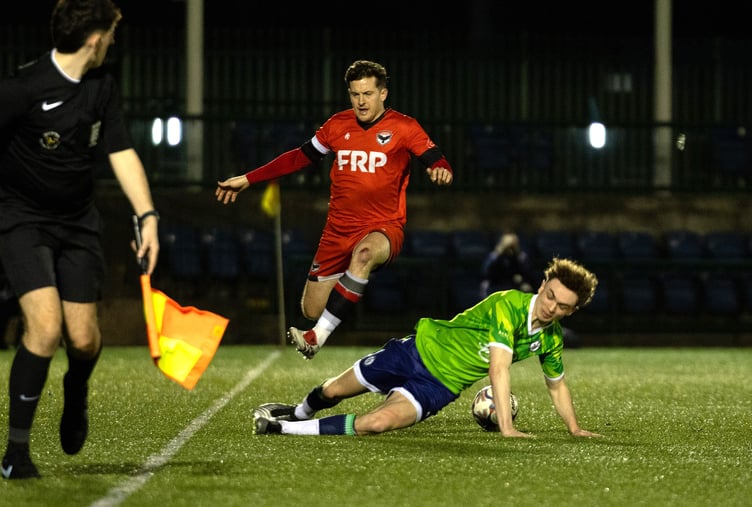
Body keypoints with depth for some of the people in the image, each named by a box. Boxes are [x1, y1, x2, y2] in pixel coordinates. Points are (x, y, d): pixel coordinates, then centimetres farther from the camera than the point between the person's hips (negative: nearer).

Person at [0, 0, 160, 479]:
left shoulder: (102, 86, 2)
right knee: (46, 325, -22)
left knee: (83, 339, 0)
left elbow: (122, 153, 2)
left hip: (78, 220, 6)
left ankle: (76, 390, 39)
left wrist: (148, 216, -9)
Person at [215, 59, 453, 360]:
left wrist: (441, 172, -35)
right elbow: (300, 157, 18)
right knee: (311, 311, 2)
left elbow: (437, 162, -9)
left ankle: (318, 336, -44)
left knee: (364, 253, -42)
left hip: (384, 227, -5)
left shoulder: (403, 128, -3)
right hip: (338, 230, 5)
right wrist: (247, 180, 18)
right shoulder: (338, 125, 8)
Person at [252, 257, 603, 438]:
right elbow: (499, 369, -34)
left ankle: (284, 429, -6)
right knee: (332, 392, 15)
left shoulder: (551, 339, -7)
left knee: (375, 424, -22)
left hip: (439, 387, 3)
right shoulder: (508, 305, -27)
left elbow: (557, 385, 13)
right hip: (421, 350, -2)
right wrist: (506, 427, -38)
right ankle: (298, 413, 52)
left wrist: (575, 429, 8)